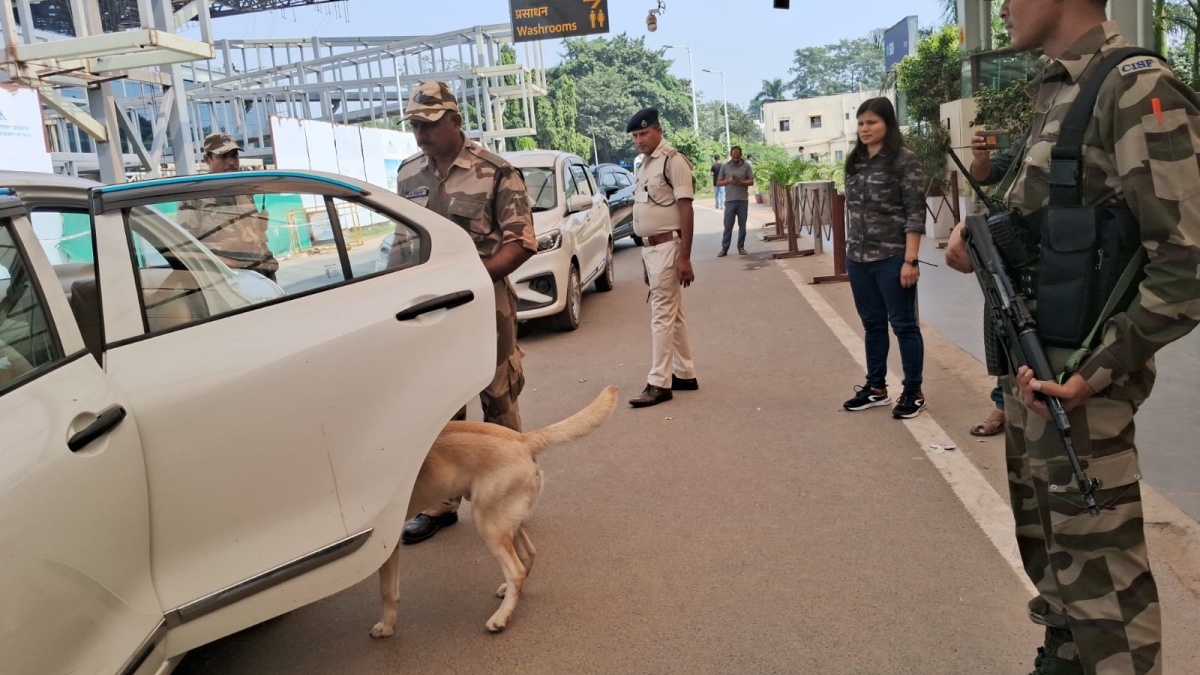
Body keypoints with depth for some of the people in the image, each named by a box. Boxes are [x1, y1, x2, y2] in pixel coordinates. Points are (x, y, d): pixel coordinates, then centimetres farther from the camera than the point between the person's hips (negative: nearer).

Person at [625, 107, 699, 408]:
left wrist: (684, 257, -21)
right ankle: (685, 375, 22)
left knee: (662, 316, -7)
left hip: (667, 247, -9)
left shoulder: (672, 160, -11)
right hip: (650, 247, 9)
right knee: (672, 314, 13)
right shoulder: (645, 164, 15)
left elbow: (686, 210, -16)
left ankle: (659, 383, -3)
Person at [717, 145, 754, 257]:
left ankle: (741, 247, 13)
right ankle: (724, 248, 3)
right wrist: (728, 181, -12)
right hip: (729, 200, 0)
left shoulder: (746, 166, 4)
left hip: (743, 200, 0)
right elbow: (718, 182, 6)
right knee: (728, 225, 0)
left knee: (742, 225, 5)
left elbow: (751, 181, 3)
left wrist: (741, 182, -15)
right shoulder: (724, 166, 5)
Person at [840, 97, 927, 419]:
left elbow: (915, 214, -11)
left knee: (903, 324, 3)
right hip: (858, 258, 6)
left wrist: (910, 260, -16)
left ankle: (913, 392, 14)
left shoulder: (904, 160, -7)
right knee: (872, 324, 14)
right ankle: (876, 387, 26)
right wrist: (852, 249, 13)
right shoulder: (856, 161, 11)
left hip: (893, 257, -6)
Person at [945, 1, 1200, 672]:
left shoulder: (1138, 89, -15)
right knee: (1046, 541, 21)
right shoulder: (1056, 93, 13)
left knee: (1097, 564, 1)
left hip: (1077, 377, -9)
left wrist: (1098, 372, -23)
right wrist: (982, 241, 4)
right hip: (1032, 365, 9)